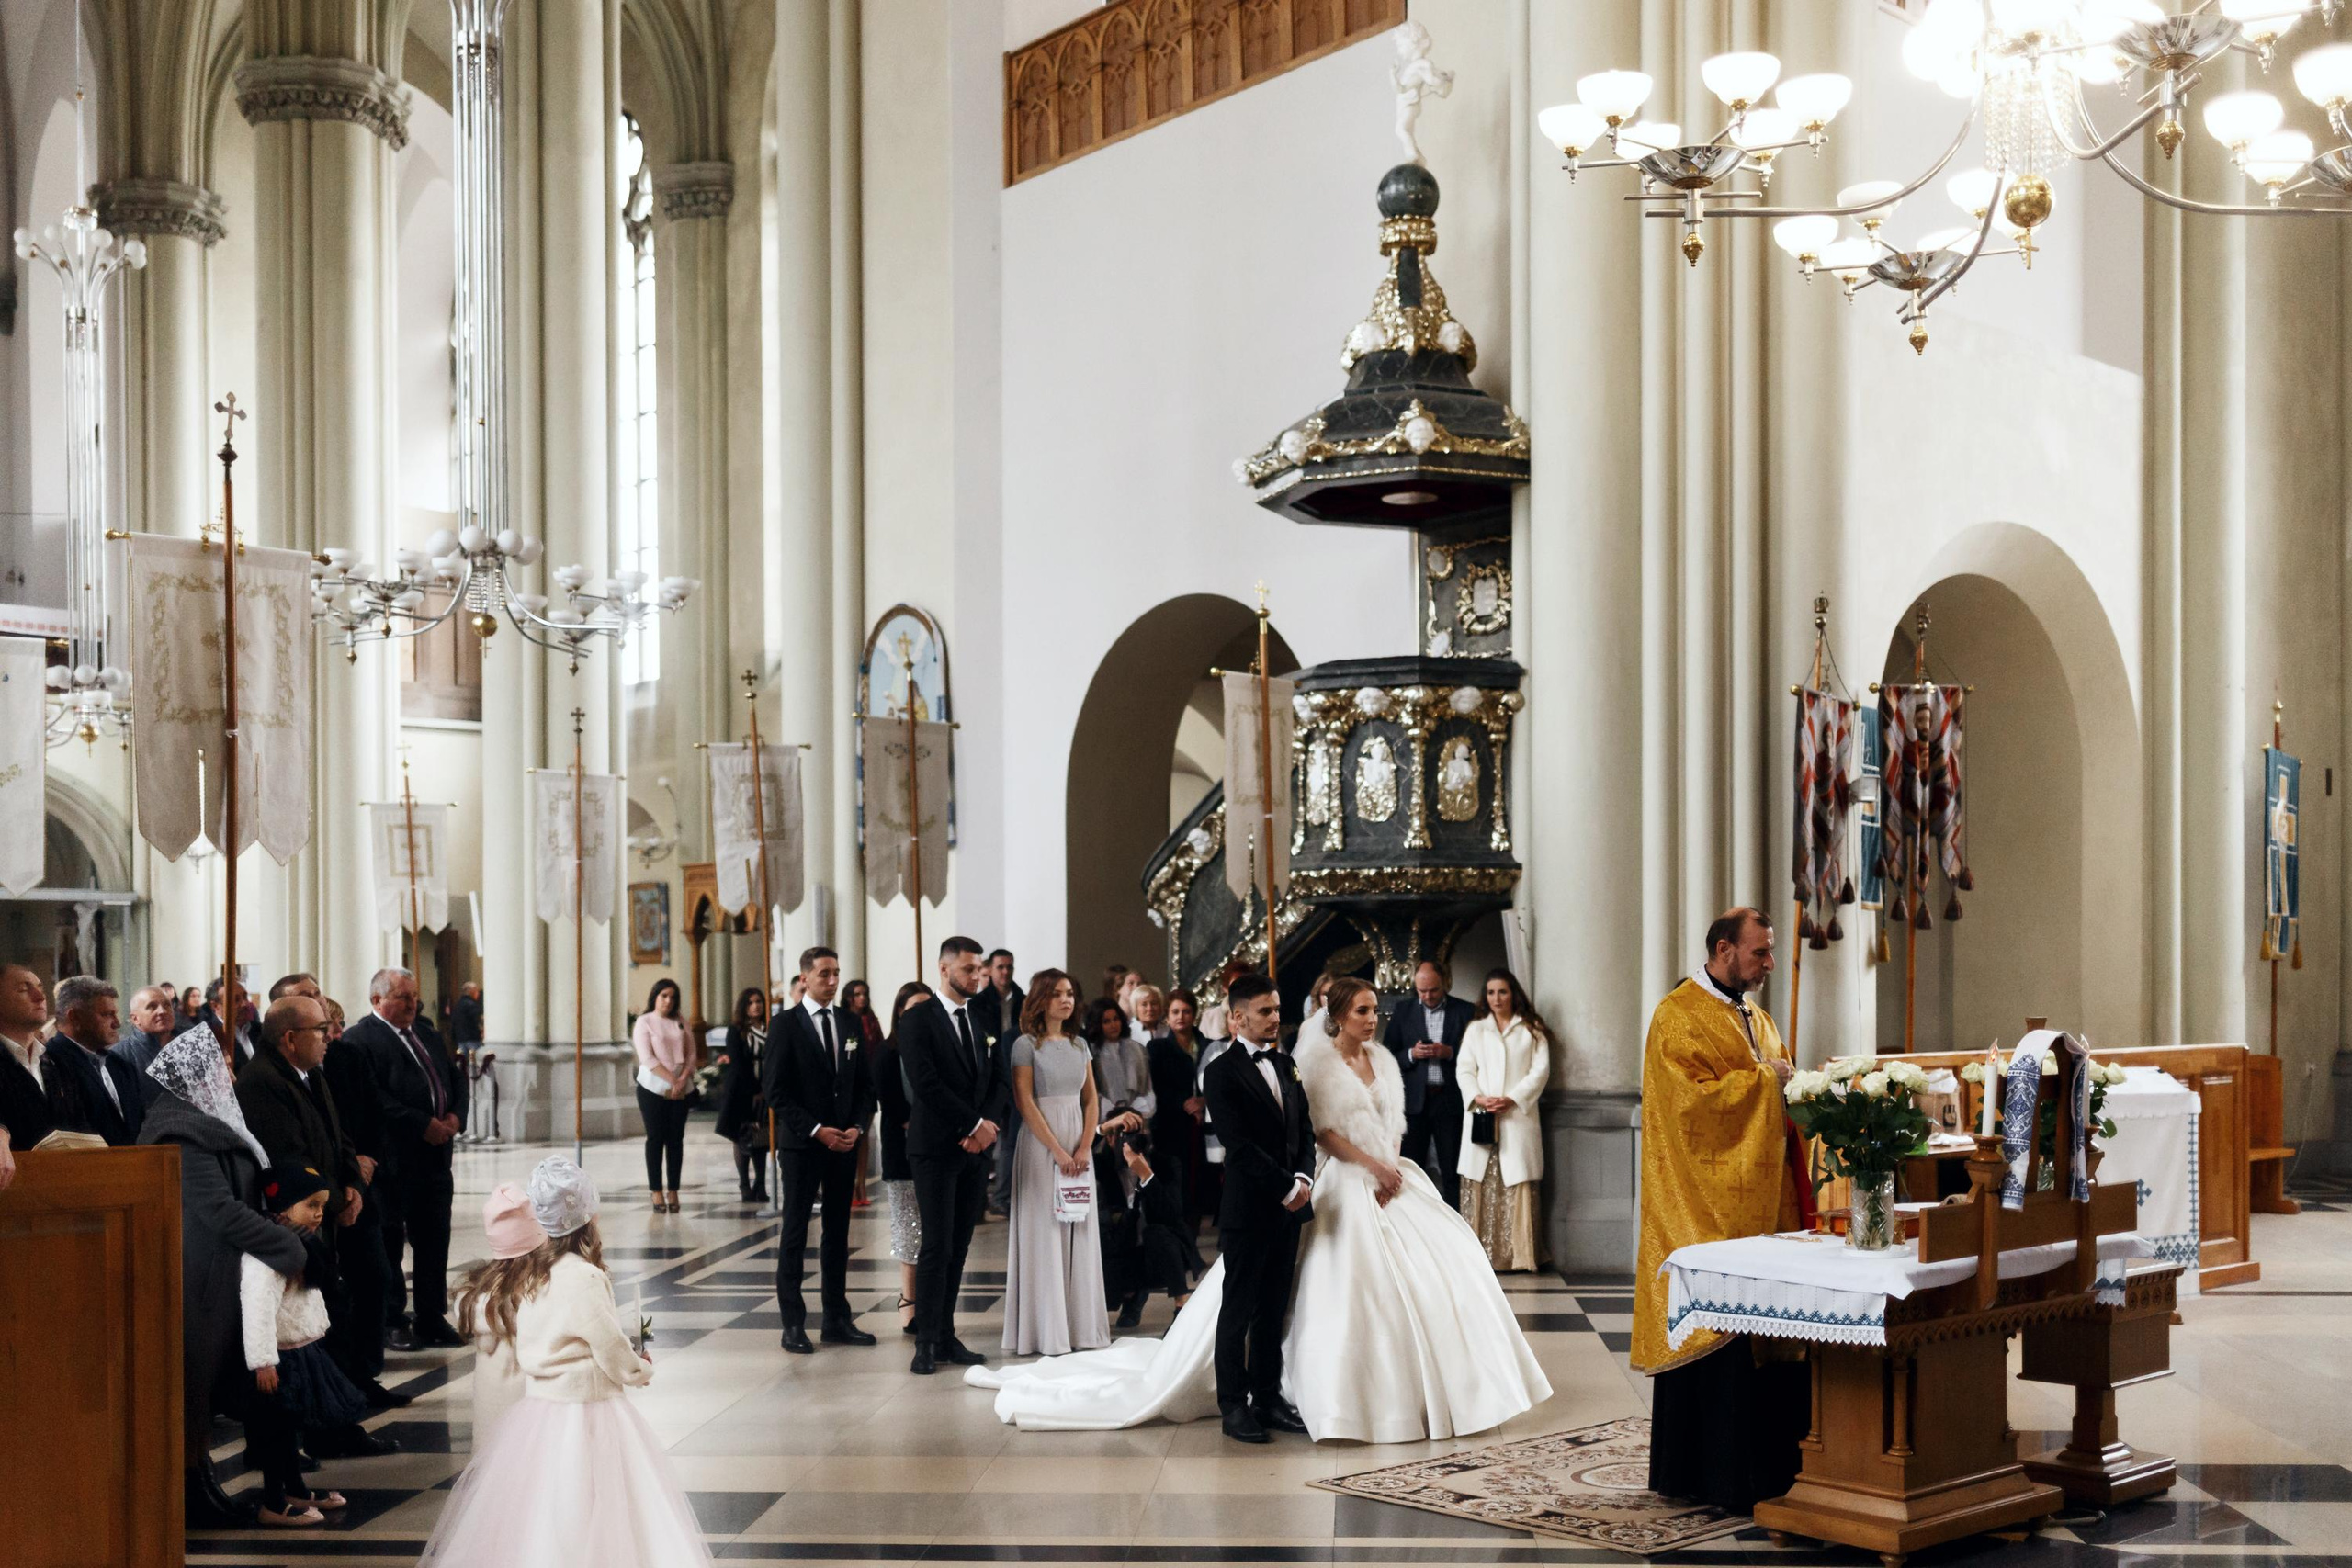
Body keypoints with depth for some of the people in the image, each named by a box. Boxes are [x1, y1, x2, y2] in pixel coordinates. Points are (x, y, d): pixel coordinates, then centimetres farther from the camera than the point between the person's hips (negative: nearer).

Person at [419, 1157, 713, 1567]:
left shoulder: (529, 1275, 4)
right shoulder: (584, 1279, -19)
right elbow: (615, 1353, -14)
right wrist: (643, 1370, 5)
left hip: (537, 1411, 8)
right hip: (584, 1416, -8)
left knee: (534, 1528, 11)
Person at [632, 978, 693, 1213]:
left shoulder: (680, 1022, 11)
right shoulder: (644, 1022, 0)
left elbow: (691, 1053, 8)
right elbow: (647, 1058, -8)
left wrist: (682, 1080, -8)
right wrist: (672, 1080, -14)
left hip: (679, 1090, 3)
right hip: (653, 1088, -3)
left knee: (676, 1140, 2)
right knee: (655, 1139, -1)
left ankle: (673, 1192, 6)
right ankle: (657, 1193, 1)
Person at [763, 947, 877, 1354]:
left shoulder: (851, 1025, 10)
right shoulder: (786, 1026, -5)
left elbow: (865, 1085, 12)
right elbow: (776, 1091, -9)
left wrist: (857, 1127, -5)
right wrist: (816, 1131, -15)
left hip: (844, 1143, 5)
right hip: (801, 1144, -5)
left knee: (838, 1232, 9)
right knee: (794, 1232, 0)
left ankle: (837, 1319, 15)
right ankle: (793, 1324, 4)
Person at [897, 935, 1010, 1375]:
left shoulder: (985, 1019, 13)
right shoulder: (918, 1018, -6)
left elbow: (1001, 1079, 10)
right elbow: (925, 1082, -15)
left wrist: (989, 1125, -8)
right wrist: (974, 1123, -14)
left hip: (977, 1146, 6)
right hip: (937, 1146, -6)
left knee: (959, 1247, 8)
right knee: (937, 1246, -7)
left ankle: (947, 1337, 12)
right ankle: (927, 1343, -2)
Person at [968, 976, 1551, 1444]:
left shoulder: (1288, 1064, 12)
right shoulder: (1224, 1072, -9)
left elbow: (1302, 1128, 10)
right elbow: (1239, 1142, -15)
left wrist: (1301, 1181, -5)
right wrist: (1283, 1188, -17)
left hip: (1288, 1203, 6)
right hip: (1247, 1207, -6)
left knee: (1276, 1305, 11)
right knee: (1237, 1307, 0)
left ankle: (1268, 1395, 19)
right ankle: (1232, 1405, 6)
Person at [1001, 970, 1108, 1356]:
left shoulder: (1078, 1045, 12)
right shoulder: (1026, 1045, -5)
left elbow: (1091, 1100, 11)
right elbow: (1025, 1102, -11)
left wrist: (1084, 1148, -4)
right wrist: (1057, 1151, -15)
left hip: (1078, 1146, 5)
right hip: (1041, 1145, -5)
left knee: (1079, 1234, 6)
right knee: (1044, 1234, -3)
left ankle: (1081, 1326, 11)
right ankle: (1046, 1331, 1)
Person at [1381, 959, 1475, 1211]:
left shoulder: (1465, 1011, 4)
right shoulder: (1403, 1011, 9)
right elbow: (1387, 1056, 8)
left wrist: (1450, 1052, -14)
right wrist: (1411, 1054, -11)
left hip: (1451, 1101, -2)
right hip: (1415, 1101, 2)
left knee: (1453, 1171, -1)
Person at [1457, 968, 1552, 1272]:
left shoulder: (1531, 1030, 11)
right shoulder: (1475, 1029, 17)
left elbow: (1540, 1071, 1)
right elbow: (1464, 1070, 9)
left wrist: (1511, 1099, -11)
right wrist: (1477, 1097, -10)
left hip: (1518, 1117, -2)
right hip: (1480, 1117, 2)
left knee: (1518, 1187, -8)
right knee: (1480, 1187, -3)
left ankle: (1519, 1256, -7)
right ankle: (1479, 1255, -1)